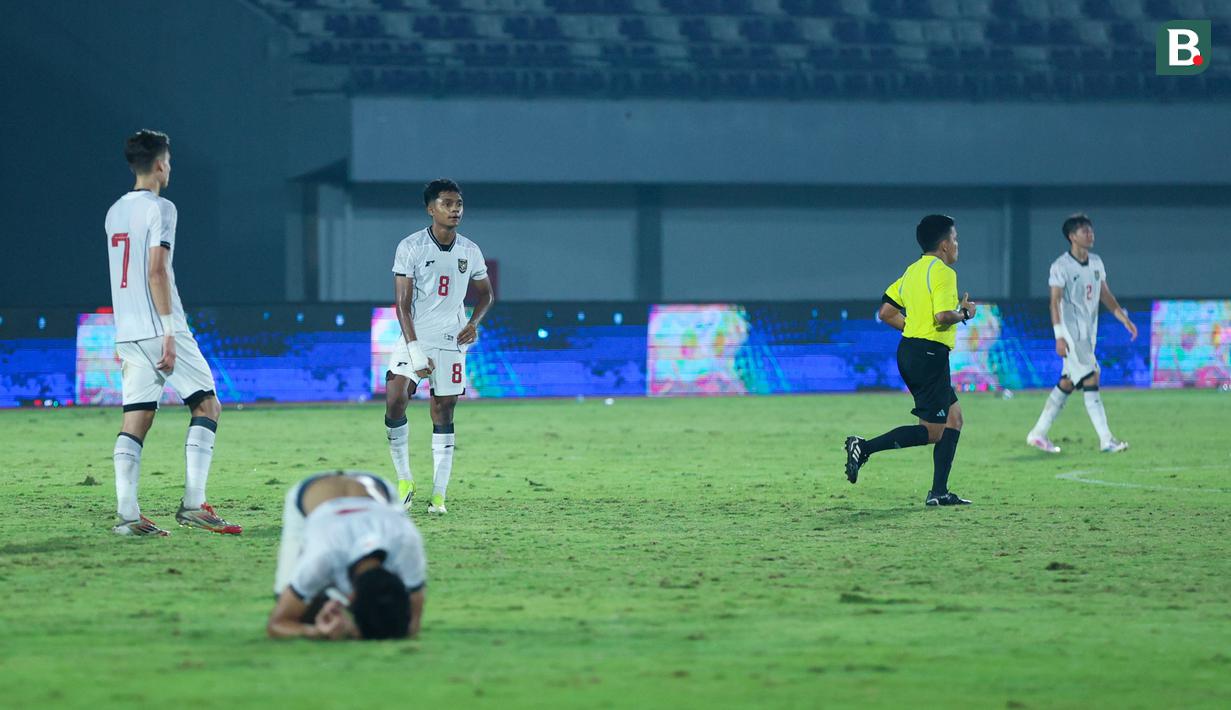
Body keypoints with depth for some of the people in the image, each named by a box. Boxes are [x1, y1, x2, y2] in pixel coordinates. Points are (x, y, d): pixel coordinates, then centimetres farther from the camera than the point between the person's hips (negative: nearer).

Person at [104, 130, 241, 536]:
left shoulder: (115, 212, 16)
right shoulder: (159, 208, -8)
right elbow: (156, 271, -15)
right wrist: (169, 332, -16)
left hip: (128, 333, 7)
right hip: (159, 328, -7)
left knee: (136, 420, 3)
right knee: (207, 404, 2)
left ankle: (127, 515, -7)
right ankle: (193, 504, -8)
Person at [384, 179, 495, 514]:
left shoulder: (470, 251, 4)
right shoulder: (410, 247, -7)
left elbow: (486, 294, 18)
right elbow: (402, 303, -9)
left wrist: (474, 322, -3)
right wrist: (415, 351, -18)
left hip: (451, 342, 2)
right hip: (414, 339, -2)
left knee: (443, 414, 2)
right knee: (394, 403, -16)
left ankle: (439, 495, 5)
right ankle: (404, 480, 0)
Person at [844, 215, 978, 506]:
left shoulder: (912, 271, 15)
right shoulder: (943, 272, -12)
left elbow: (886, 312, 15)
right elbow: (943, 316, -23)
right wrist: (964, 314, -4)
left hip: (909, 350, 10)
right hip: (930, 354, -10)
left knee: (954, 416, 14)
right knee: (931, 431, -5)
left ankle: (939, 492, 10)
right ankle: (864, 447, -15)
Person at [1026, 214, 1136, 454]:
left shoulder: (1096, 262, 11)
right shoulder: (1061, 266, -11)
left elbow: (1105, 295, 17)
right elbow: (1055, 301, -13)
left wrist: (1125, 319, 9)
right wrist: (1059, 336, -20)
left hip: (1089, 332, 8)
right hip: (1071, 333, -8)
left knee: (1067, 383, 10)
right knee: (1090, 380, -11)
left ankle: (1038, 433, 18)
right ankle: (1106, 440, -12)